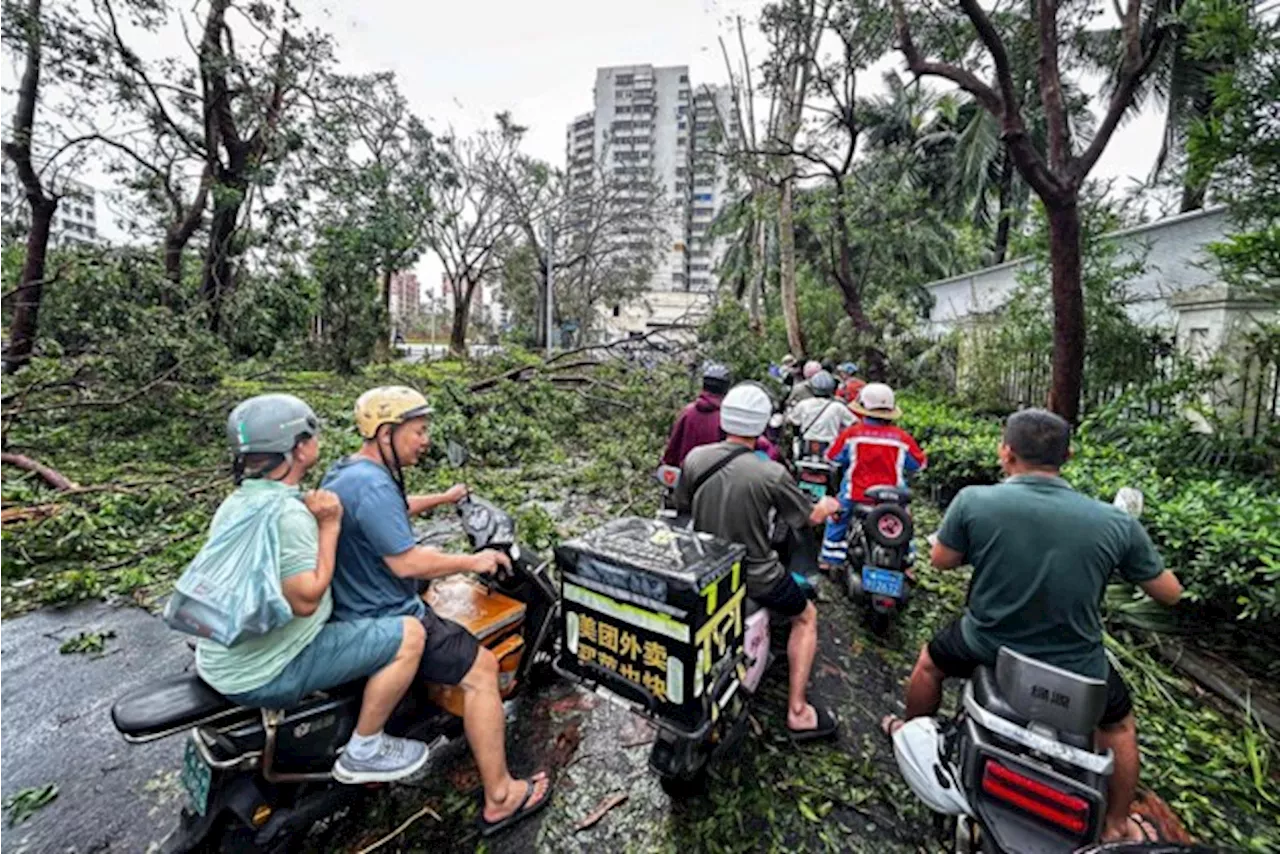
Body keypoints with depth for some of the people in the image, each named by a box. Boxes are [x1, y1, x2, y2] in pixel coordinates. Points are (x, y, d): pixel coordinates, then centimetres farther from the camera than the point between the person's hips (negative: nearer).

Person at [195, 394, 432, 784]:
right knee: (409, 635, -12)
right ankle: (362, 753, 6)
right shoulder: (287, 514, -27)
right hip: (264, 675, -10)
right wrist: (330, 526, -22)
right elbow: (307, 599, -27)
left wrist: (319, 521, 2)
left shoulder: (236, 502, 6)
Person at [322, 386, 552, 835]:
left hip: (353, 608, 11)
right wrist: (472, 561, -18)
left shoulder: (345, 470, 7)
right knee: (481, 670, -7)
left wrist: (443, 499, 33)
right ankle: (499, 799, 6)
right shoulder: (372, 485, -27)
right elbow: (407, 562, -30)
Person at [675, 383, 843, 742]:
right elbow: (811, 517, -7)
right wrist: (828, 505, 16)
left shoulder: (695, 458, -13)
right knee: (806, 617, 23)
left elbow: (683, 505, 5)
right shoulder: (771, 474, -24)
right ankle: (797, 712, 25)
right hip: (755, 576, -4)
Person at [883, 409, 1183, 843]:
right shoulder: (1116, 523, -18)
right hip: (1076, 667, 1)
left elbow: (941, 560, -8)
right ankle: (1116, 826, 51)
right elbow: (1170, 594, -2)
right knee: (1119, 726, 35)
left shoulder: (973, 500, -23)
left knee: (930, 660, 31)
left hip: (988, 649, -1)